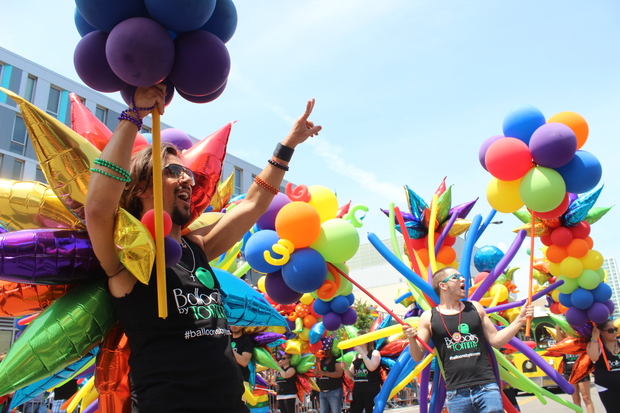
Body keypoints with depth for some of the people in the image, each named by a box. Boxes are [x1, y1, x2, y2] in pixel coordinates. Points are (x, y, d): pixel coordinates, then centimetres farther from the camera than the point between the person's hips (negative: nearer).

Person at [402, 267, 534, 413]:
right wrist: (411, 339, -18)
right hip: (456, 393, -1)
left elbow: (496, 340, 13)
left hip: (487, 388, 2)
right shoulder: (429, 317, 1)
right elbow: (418, 356, 2)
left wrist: (520, 319, 7)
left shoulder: (475, 308, 10)